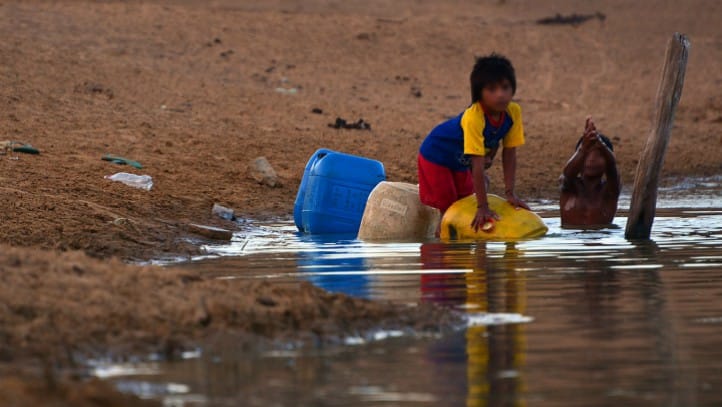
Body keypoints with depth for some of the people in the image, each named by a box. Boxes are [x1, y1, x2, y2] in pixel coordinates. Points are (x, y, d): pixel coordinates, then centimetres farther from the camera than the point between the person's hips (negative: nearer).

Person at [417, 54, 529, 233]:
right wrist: (483, 207, -40)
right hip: (436, 155, -6)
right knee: (448, 208, -8)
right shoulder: (474, 117, -40)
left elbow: (509, 155, -14)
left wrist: (510, 193, -17)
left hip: (461, 162, 6)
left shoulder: (513, 112, -22)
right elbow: (478, 164, -40)